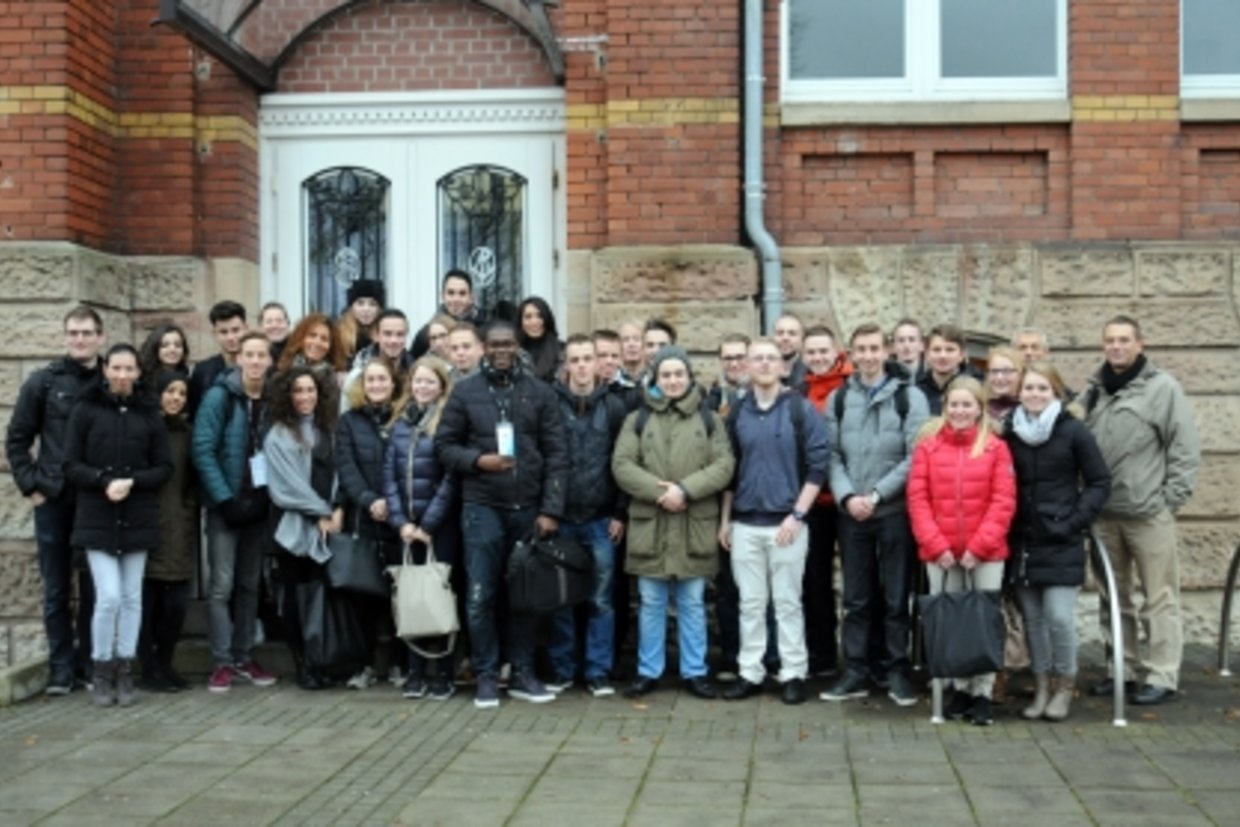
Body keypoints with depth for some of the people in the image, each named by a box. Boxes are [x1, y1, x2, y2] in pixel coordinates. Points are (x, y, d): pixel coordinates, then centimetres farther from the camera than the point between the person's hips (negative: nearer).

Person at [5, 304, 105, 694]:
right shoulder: (43, 381, 1)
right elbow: (17, 439, 5)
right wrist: (31, 486, -2)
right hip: (53, 501, 0)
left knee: (94, 589, 7)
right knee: (56, 590, 7)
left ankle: (89, 661, 18)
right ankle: (61, 666, 16)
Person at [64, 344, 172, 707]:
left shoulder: (149, 414, 6)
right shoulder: (86, 410, 0)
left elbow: (164, 468, 5)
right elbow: (71, 465, -2)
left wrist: (132, 482, -12)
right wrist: (105, 481, -17)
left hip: (137, 518, 2)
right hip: (96, 518, -2)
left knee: (132, 597, 6)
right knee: (109, 596, -9)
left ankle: (124, 672, 16)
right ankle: (102, 673, 8)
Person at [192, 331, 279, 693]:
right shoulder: (220, 395, -8)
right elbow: (202, 450, -12)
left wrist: (268, 496, -3)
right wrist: (226, 498, -15)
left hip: (259, 503, 4)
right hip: (226, 503, -4)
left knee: (250, 584, 11)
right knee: (222, 585, -4)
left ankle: (245, 657, 18)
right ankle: (222, 662, 3)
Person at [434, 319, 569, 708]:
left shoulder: (540, 392, 3)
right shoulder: (465, 392, 3)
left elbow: (557, 454, 1)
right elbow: (444, 445, 5)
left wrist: (550, 510, -6)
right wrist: (477, 461, -14)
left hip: (528, 508, 1)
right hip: (481, 507, -1)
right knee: (481, 596, 1)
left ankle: (522, 674, 20)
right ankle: (486, 676, 13)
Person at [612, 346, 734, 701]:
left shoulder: (709, 419, 6)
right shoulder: (638, 419, 6)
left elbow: (724, 465, -3)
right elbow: (621, 465, -3)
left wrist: (685, 489, -16)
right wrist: (658, 491, -16)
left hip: (695, 525, 0)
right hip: (649, 524, 0)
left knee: (692, 603, 8)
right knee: (651, 603, 8)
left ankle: (694, 671, 17)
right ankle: (648, 672, 17)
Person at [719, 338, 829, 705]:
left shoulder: (801, 409, -3)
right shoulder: (737, 412, 8)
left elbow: (818, 466, -6)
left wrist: (797, 515, -12)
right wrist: (725, 518, 11)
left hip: (786, 522, -3)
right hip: (745, 524, 3)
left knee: (787, 602, 3)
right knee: (751, 603, 8)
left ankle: (793, 674, 12)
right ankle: (750, 673, 16)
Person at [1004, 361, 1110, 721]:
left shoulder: (1073, 431, -5)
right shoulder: (1011, 432, 5)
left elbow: (1100, 482, 0)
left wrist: (1076, 521, -8)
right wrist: (1005, 527, 2)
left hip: (1061, 543, -3)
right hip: (1022, 542, 3)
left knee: (1059, 617, -7)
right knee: (1032, 618, 8)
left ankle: (1065, 684, 13)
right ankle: (1041, 685, 21)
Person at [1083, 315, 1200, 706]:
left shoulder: (1163, 387, -4)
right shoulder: (1094, 391, 11)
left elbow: (1186, 448, -6)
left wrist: (1171, 498, -9)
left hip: (1149, 513, -5)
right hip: (1104, 513, 5)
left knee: (1159, 599, 0)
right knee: (1115, 598, 13)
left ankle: (1162, 676, 7)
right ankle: (1123, 669, 23)